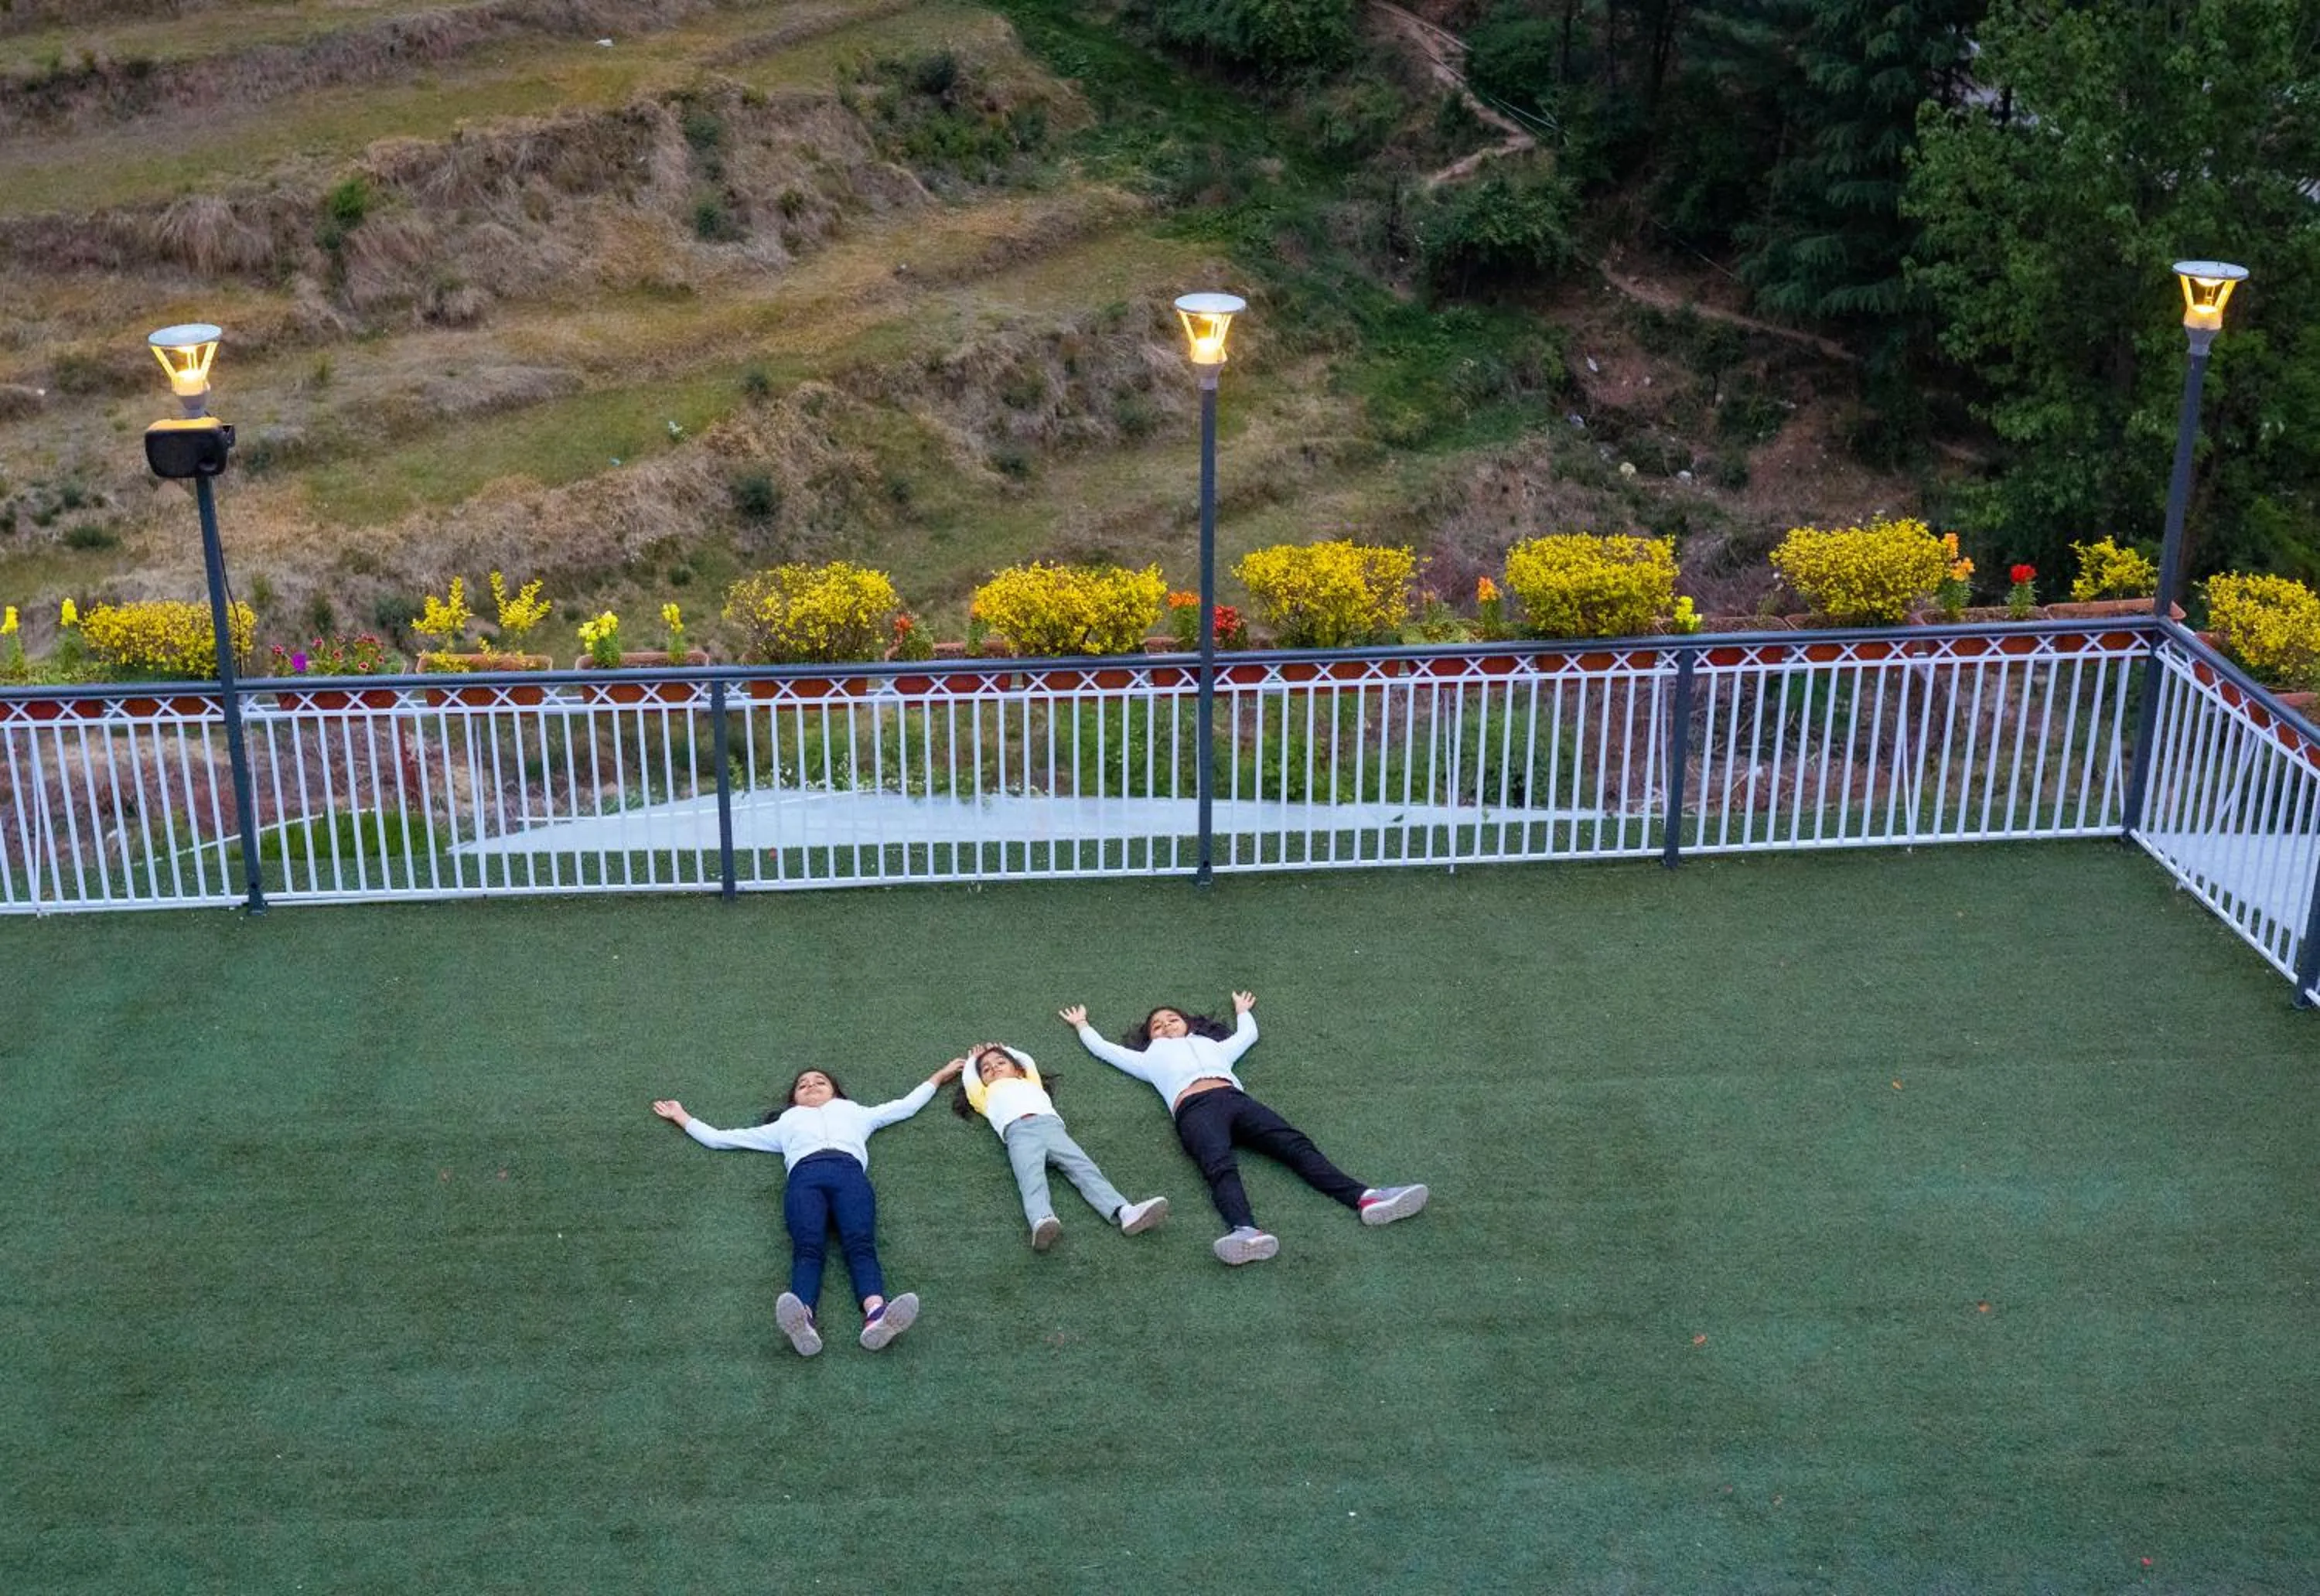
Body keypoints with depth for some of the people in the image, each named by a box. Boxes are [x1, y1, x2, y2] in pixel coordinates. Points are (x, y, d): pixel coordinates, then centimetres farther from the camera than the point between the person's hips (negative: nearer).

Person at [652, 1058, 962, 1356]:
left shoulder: (853, 1111, 45)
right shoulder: (785, 1123, 43)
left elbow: (906, 1105, 50)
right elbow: (718, 1138, 46)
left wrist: (939, 1076, 58)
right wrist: (682, 1118, 51)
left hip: (849, 1171, 0)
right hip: (805, 1176, 0)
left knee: (861, 1244, -32)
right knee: (808, 1248, -32)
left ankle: (876, 1315, -61)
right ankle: (803, 1321, -62)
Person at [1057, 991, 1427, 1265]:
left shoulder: (1212, 1044, 43)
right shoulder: (1151, 1058, 37)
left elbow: (1248, 1033, 58)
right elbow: (1102, 1048, 44)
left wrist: (1243, 1010, 75)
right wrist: (1082, 1025, 60)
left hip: (1236, 1099, 3)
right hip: (1194, 1109, -3)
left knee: (1297, 1145, -22)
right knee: (1221, 1168, -35)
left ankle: (1365, 1198, -43)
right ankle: (1246, 1231, -64)